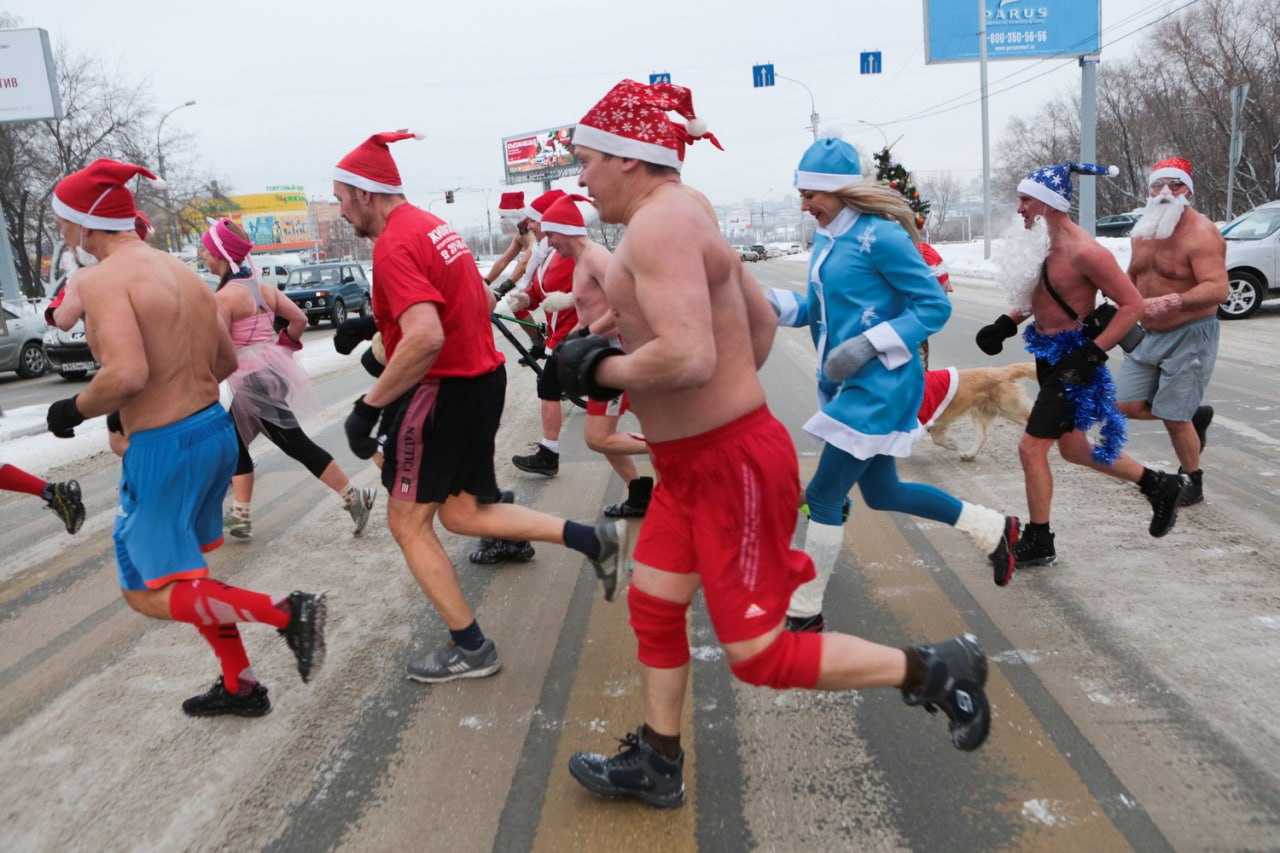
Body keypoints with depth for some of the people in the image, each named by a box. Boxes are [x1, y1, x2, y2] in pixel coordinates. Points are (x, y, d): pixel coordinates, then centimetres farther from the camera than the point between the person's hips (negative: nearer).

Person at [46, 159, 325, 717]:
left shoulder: (101, 279, -15)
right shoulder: (182, 272, 11)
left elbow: (127, 375, -28)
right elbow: (226, 361, 17)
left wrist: (74, 410, -10)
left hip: (164, 448, -9)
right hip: (215, 429, 9)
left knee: (149, 592, 2)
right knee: (183, 571, 22)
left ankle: (286, 612, -10)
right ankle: (239, 685, 27)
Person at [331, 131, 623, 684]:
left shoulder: (393, 244, -17)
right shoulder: (433, 225, 13)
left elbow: (426, 338, -30)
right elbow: (483, 301, 22)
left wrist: (368, 407, -23)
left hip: (443, 390, -9)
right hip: (483, 376, 10)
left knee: (408, 522, 5)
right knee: (460, 512, 18)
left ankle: (469, 649, 12)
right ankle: (591, 539, 10)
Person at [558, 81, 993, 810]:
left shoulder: (658, 222, -21)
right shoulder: (685, 214, 12)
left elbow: (688, 358, -35)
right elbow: (763, 321, 19)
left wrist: (600, 371, -19)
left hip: (731, 467, -11)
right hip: (694, 462, 11)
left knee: (759, 655, 0)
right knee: (653, 609, 17)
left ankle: (937, 670, 13)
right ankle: (657, 766, 33)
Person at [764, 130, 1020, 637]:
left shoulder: (879, 236, -16)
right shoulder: (826, 239, 9)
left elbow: (935, 305, -14)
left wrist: (868, 344, -22)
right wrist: (773, 303, -1)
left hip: (877, 386, -9)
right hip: (844, 385, 10)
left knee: (824, 496, -5)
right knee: (882, 492, 19)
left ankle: (804, 614, 11)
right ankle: (994, 529, 37)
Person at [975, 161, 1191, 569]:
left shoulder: (1083, 251, -22)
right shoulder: (1047, 245, 5)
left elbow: (1133, 305, -19)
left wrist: (1093, 352, -23)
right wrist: (1006, 324, 8)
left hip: (1073, 360, -9)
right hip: (1051, 355, 9)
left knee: (1031, 449, -4)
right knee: (1074, 449, 19)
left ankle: (1038, 544, 12)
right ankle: (1160, 486, 35)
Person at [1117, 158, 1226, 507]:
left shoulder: (1201, 233, -17)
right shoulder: (1143, 232, 7)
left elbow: (1217, 289, -27)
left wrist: (1168, 303, -40)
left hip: (1189, 337, -7)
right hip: (1149, 335, 8)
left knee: (1174, 417, -4)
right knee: (1128, 405, 5)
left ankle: (1192, 482, 18)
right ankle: (1195, 415, 29)